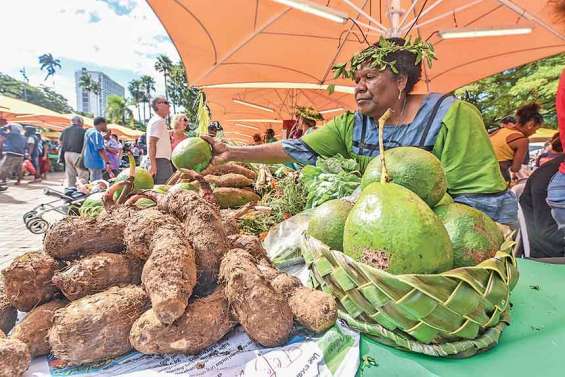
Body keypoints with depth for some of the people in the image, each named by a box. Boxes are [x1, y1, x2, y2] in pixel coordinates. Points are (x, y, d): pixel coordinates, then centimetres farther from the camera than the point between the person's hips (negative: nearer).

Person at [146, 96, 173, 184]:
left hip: (163, 161, 10)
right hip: (160, 161, -10)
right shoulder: (158, 121, -10)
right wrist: (153, 165, -24)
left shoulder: (160, 121, 20)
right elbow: (152, 144, -18)